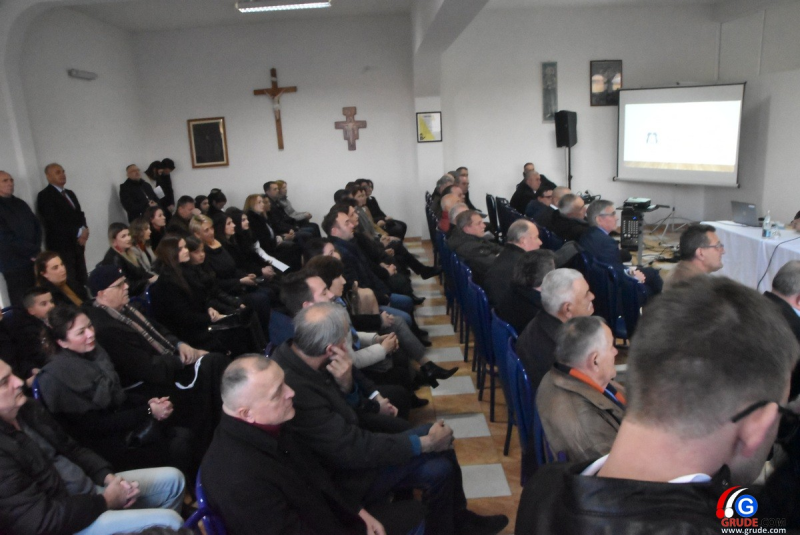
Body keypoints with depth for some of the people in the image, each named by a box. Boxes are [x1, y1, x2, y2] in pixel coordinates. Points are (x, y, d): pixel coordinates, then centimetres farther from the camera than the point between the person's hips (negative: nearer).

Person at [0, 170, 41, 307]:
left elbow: (37, 226, 12)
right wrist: (33, 250, -7)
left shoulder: (20, 204, 15)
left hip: (34, 261, 5)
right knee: (22, 305, -2)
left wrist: (36, 250, -3)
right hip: (14, 265, -5)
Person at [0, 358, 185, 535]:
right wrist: (105, 501, -14)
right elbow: (42, 520, -25)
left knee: (172, 478, 10)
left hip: (91, 487, 9)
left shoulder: (28, 408, 1)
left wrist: (108, 476, -2)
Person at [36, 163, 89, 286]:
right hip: (60, 246, -7)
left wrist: (84, 230, -4)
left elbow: (79, 214, 18)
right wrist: (78, 232, -13)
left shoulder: (70, 193, 20)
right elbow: (53, 222, -15)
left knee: (82, 282, 6)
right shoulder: (44, 195, -6)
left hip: (77, 244, 8)